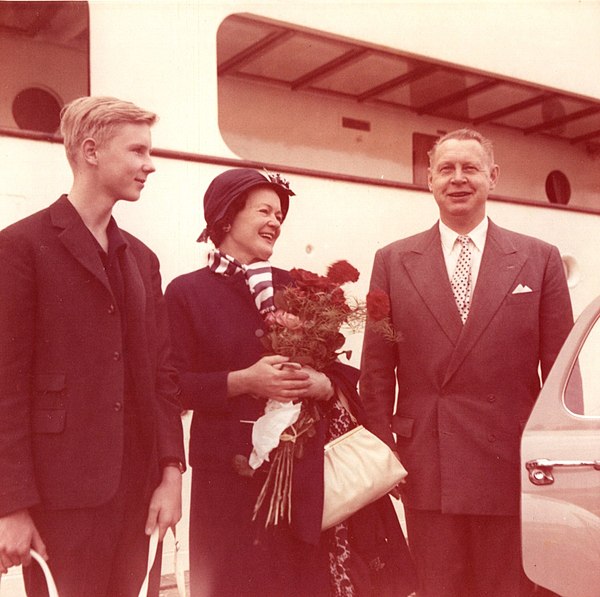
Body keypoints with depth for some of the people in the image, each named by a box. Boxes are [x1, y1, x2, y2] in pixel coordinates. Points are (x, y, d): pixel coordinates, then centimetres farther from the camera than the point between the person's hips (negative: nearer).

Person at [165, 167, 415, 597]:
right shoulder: (187, 292, 2)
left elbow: (343, 373, 12)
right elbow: (174, 385, -4)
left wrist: (323, 384, -10)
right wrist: (243, 381, -16)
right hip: (231, 471, -2)